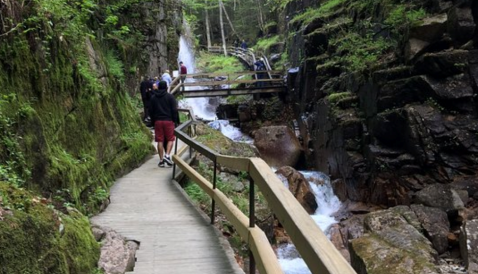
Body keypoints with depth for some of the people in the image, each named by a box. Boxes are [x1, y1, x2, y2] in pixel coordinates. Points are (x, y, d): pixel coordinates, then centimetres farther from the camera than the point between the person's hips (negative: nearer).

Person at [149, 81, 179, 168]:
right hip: (169, 121, -3)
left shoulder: (153, 97, 8)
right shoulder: (170, 96, -3)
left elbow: (151, 111, 11)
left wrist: (153, 121, 20)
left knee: (160, 141, 4)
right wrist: (175, 121, 1)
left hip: (157, 121, 3)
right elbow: (174, 110, -6)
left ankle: (161, 160, 6)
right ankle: (167, 155, -10)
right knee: (170, 139, 7)